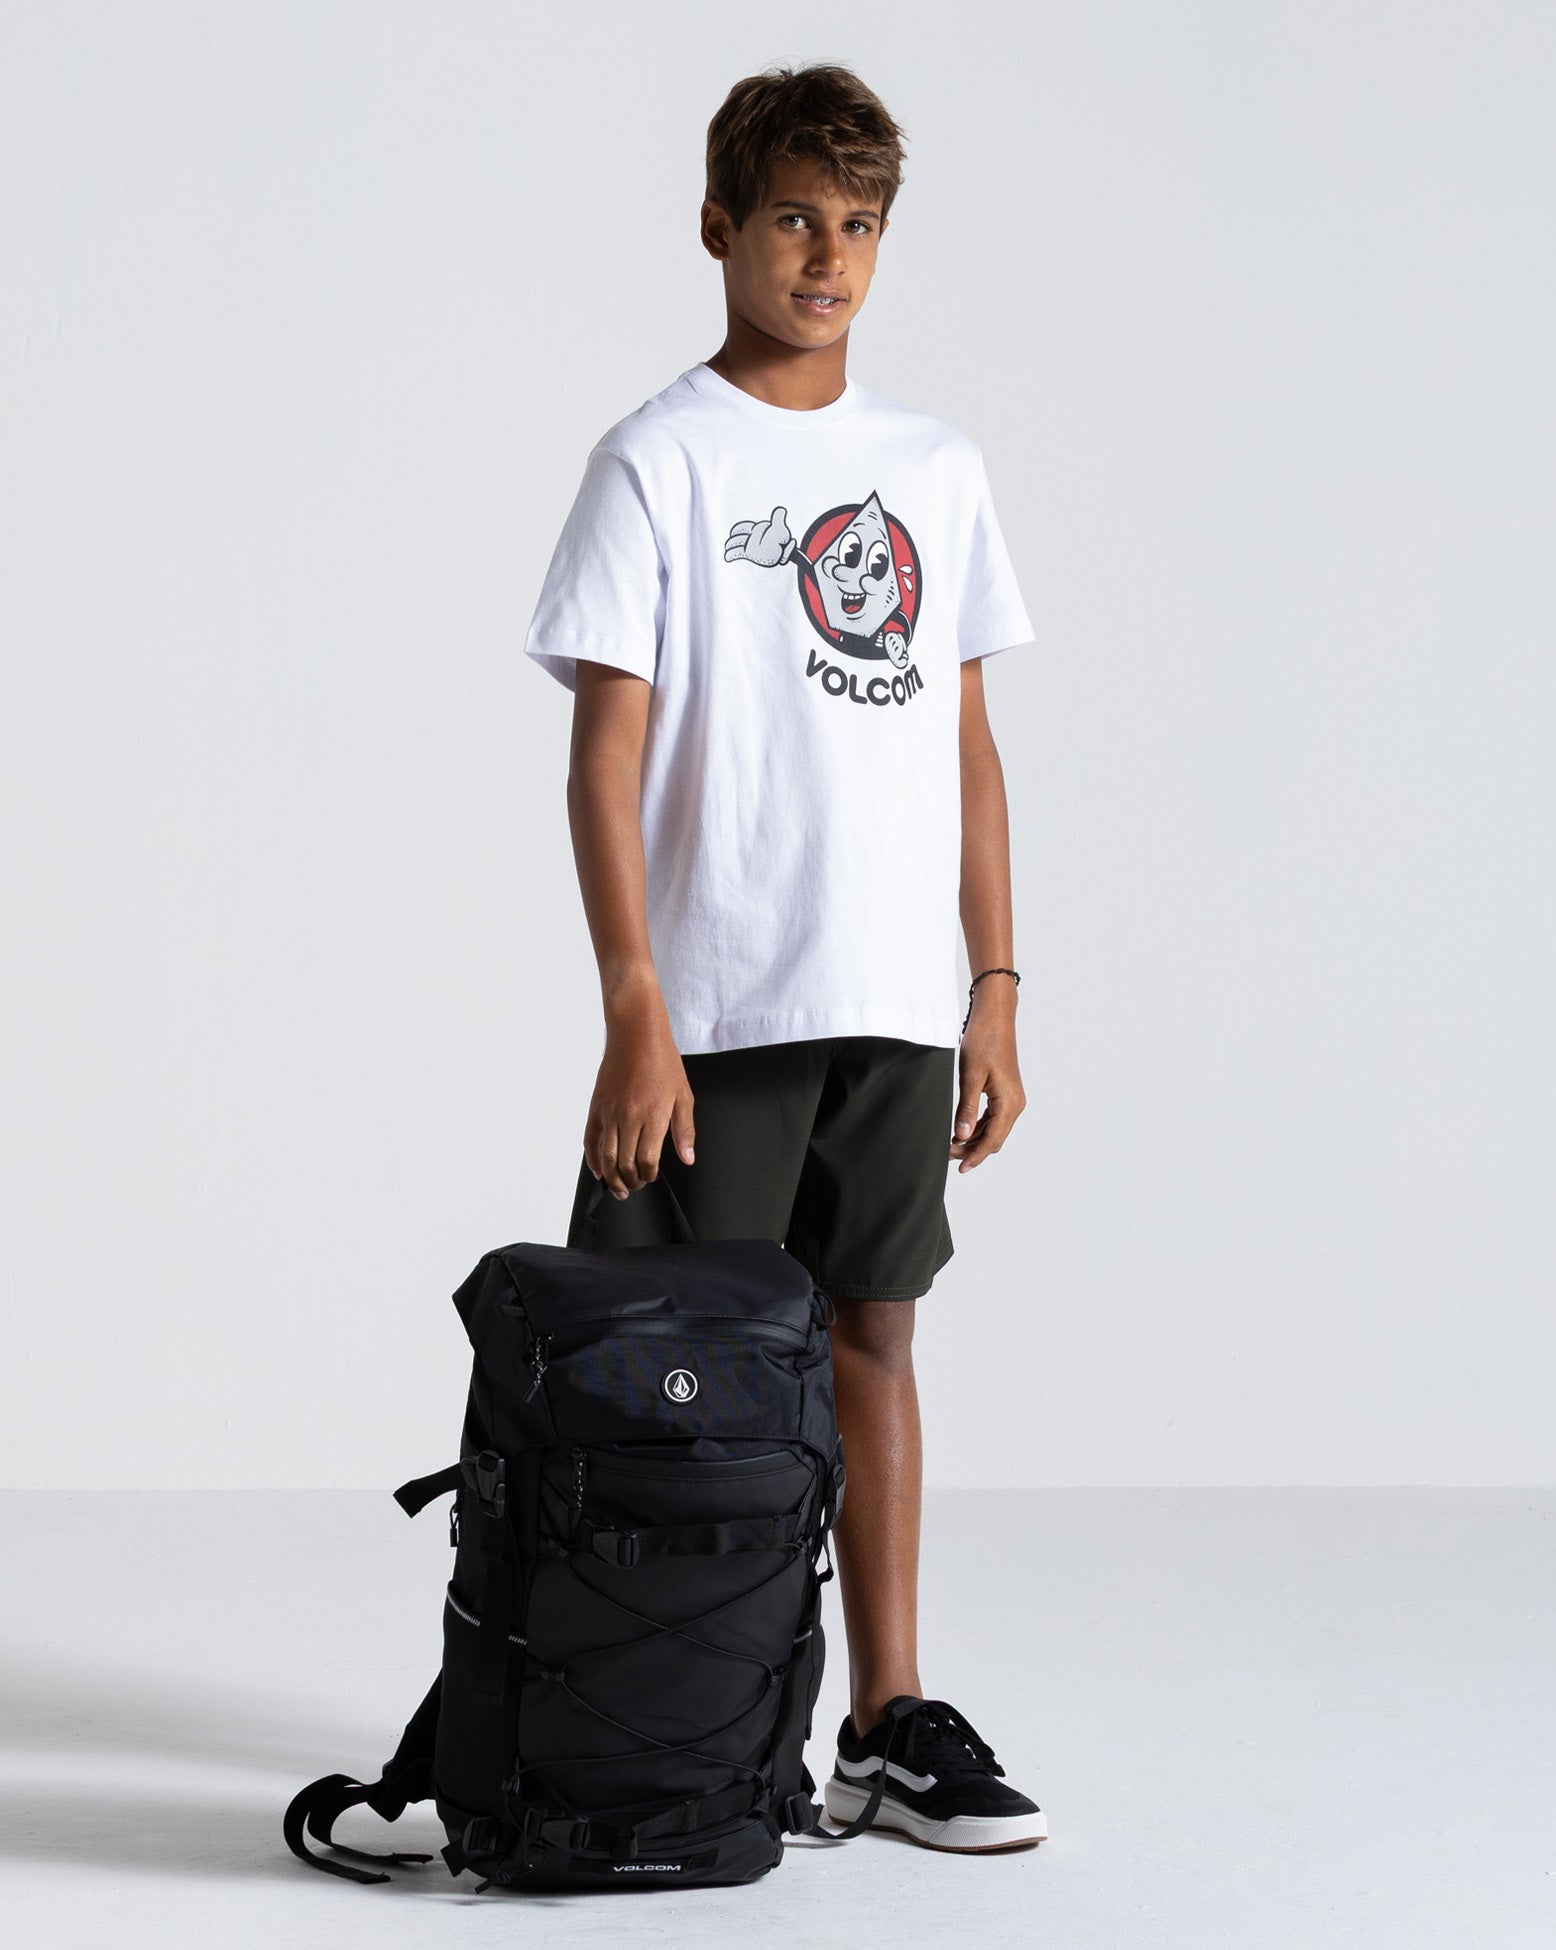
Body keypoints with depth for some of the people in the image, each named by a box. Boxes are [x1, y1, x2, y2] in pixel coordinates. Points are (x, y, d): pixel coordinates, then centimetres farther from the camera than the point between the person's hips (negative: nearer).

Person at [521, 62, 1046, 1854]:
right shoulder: (660, 462, -3)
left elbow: (967, 743, 15)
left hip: (897, 1002, 5)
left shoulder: (936, 471, 12)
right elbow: (605, 752, -8)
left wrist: (994, 992, 10)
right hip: (720, 1007, -4)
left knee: (872, 1333, 10)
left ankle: (888, 1716, 16)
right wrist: (634, 1011, -15)